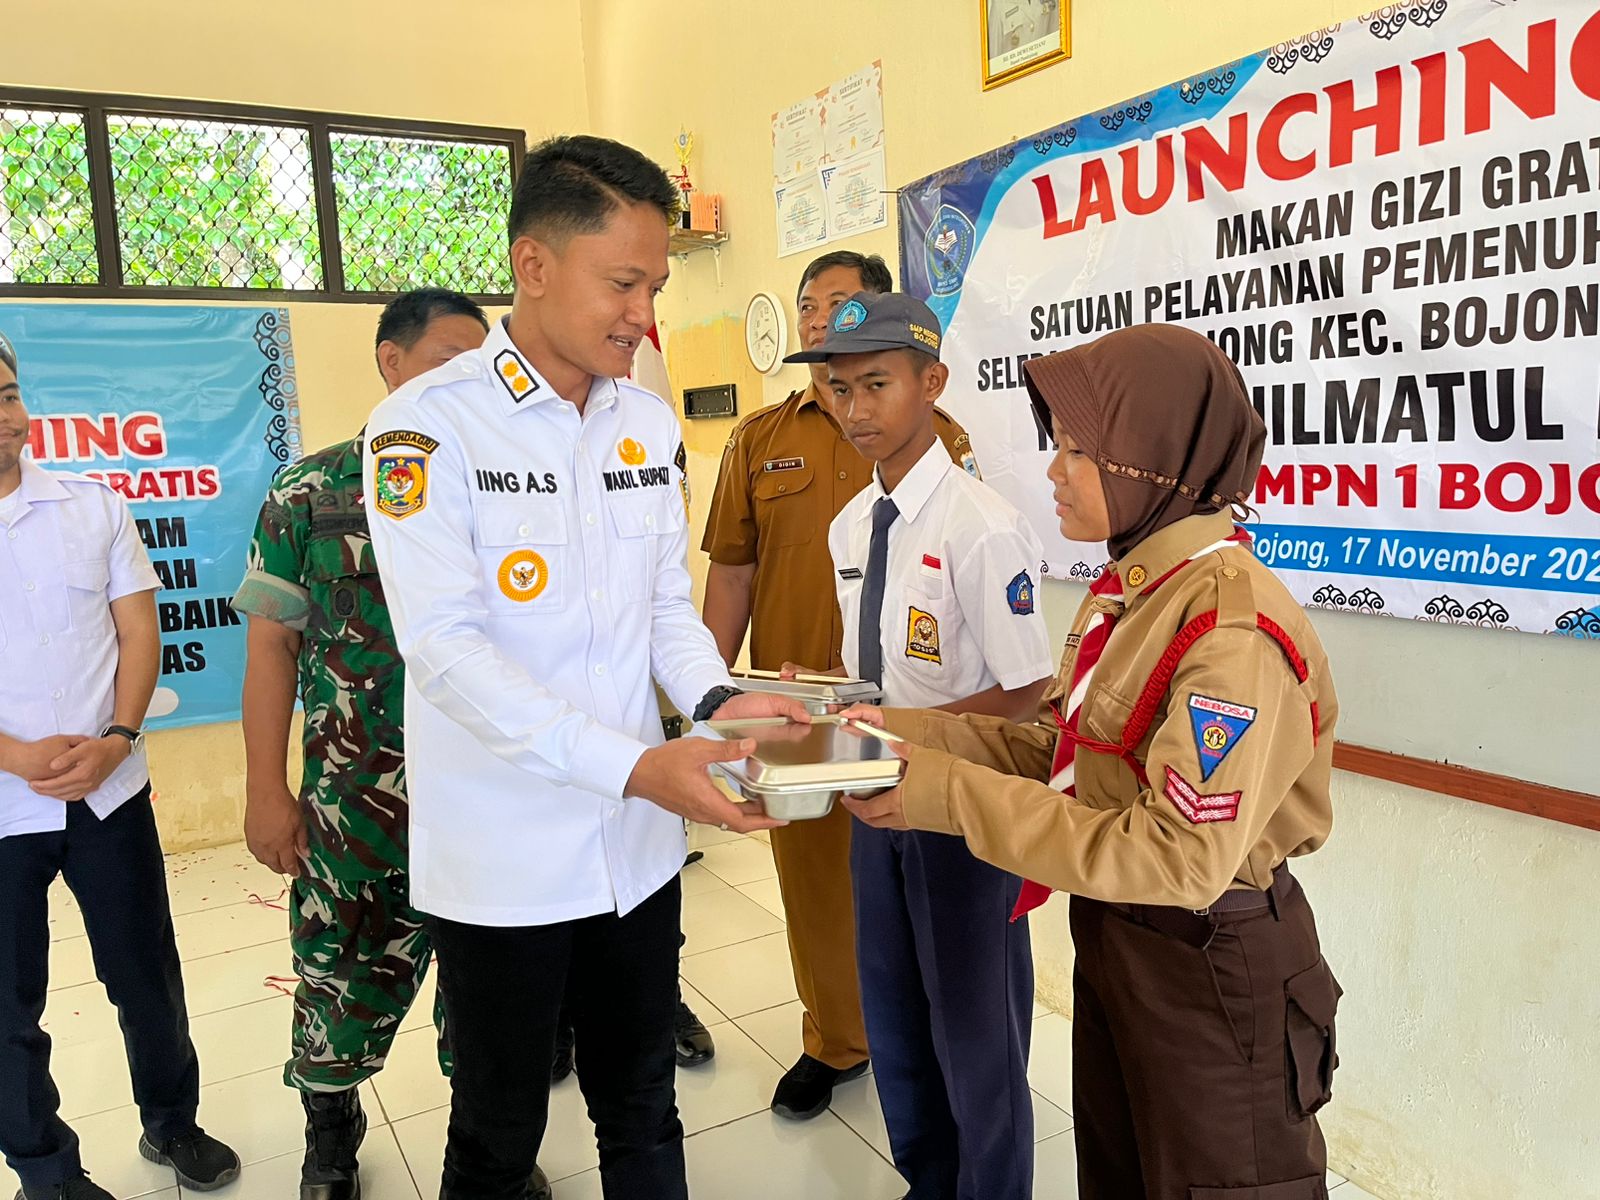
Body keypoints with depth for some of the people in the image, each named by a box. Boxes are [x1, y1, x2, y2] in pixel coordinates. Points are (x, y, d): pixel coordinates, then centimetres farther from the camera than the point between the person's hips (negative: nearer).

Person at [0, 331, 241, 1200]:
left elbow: (137, 630, 1)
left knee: (148, 976, 13)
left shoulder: (92, 505, 2)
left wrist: (117, 738, -13)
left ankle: (172, 1124, 35)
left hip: (110, 793, 2)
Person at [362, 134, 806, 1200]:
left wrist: (716, 700, -10)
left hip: (638, 846, 5)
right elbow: (448, 648, -20)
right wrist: (636, 766, -27)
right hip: (503, 862, -4)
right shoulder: (430, 425, -13)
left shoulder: (651, 423, 5)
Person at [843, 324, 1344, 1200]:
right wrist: (907, 733, -7)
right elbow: (1055, 751, 5)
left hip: (1212, 970, -8)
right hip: (1110, 938, 8)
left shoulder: (1233, 630, -27)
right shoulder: (1128, 592, 2)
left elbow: (1181, 860, -29)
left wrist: (951, 796, -28)